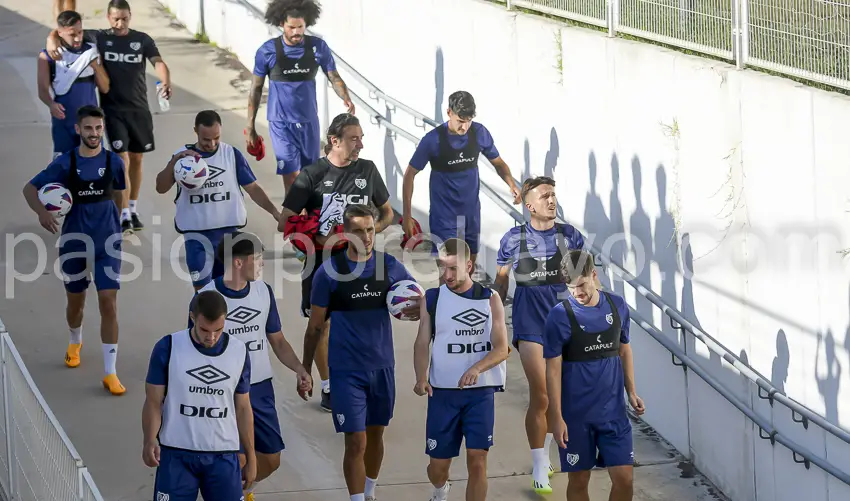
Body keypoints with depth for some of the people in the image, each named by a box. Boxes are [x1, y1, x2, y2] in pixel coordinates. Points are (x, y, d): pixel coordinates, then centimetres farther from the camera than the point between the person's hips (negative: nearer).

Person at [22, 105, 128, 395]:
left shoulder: (113, 162, -5)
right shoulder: (65, 163, -8)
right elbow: (30, 188, -5)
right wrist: (42, 212, -24)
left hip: (107, 242, -1)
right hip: (75, 241, 1)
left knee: (109, 303, -9)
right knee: (75, 301, 17)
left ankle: (110, 373, -6)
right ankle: (75, 342, 50)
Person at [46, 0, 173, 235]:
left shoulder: (142, 40, 2)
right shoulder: (99, 38, -1)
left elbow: (158, 62, -12)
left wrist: (166, 82, -34)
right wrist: (52, 41, -27)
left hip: (139, 108, 3)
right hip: (113, 109, -3)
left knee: (136, 159, 12)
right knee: (122, 160, -11)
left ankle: (133, 211, 26)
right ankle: (124, 217, -12)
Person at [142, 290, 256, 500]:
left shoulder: (239, 352, 2)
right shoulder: (167, 348, -7)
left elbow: (243, 408, 11)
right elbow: (153, 402, -3)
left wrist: (250, 457, 13)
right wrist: (149, 441, -20)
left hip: (224, 456, 2)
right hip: (176, 454, -2)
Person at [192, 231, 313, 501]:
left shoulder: (263, 291, 2)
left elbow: (277, 340, 10)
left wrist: (299, 369, -6)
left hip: (261, 388, 5)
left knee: (270, 460, 9)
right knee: (237, 461, -12)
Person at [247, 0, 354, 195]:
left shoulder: (318, 47, -7)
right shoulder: (267, 51, -10)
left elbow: (334, 77, 0)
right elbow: (256, 89, 0)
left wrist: (345, 97, -22)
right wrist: (250, 127, 2)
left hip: (309, 121, 3)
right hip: (281, 123, -3)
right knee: (292, 178, -11)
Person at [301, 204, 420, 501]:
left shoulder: (390, 266, -1)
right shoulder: (329, 272, -8)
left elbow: (420, 299, 7)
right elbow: (315, 327, 0)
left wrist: (417, 308, -18)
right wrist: (305, 369, 2)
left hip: (382, 366, 4)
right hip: (346, 370, -3)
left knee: (375, 435, 16)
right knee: (356, 442, -8)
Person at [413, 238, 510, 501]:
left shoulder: (490, 299, -2)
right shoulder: (432, 299, 2)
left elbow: (501, 348, -8)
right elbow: (422, 343, 0)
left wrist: (477, 368, -28)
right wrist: (421, 377, -20)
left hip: (480, 392, -1)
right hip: (443, 392, 1)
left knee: (477, 460, -11)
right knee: (438, 462, 9)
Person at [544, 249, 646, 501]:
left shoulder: (617, 306, 1)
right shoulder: (559, 316, -11)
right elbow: (553, 369, -9)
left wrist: (631, 392, 7)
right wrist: (557, 418, -12)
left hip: (613, 410, 3)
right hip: (576, 415, -3)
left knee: (624, 479, -1)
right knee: (579, 480, 6)